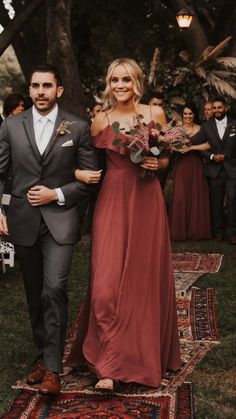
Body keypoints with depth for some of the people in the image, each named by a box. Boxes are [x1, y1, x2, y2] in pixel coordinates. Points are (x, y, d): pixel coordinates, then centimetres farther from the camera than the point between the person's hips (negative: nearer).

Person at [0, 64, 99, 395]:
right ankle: (42, 354, 29)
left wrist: (56, 194, -10)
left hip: (60, 221, -3)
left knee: (54, 289, -14)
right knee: (35, 293, 13)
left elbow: (90, 176, 1)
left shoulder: (77, 128, -1)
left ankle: (52, 367, -5)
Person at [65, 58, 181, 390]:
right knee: (108, 280, -8)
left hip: (147, 201, 1)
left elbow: (165, 158, 11)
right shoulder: (101, 120, 4)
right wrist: (79, 173, -11)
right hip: (112, 201, -1)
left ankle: (147, 352, 27)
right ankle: (109, 364, 1)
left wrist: (156, 164, -10)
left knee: (145, 278, 8)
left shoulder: (155, 114, 4)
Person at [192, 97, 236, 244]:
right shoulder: (206, 126, 4)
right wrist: (212, 156, -9)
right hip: (215, 170, 1)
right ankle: (218, 231, 20)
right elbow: (197, 145, 1)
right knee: (216, 202, 8)